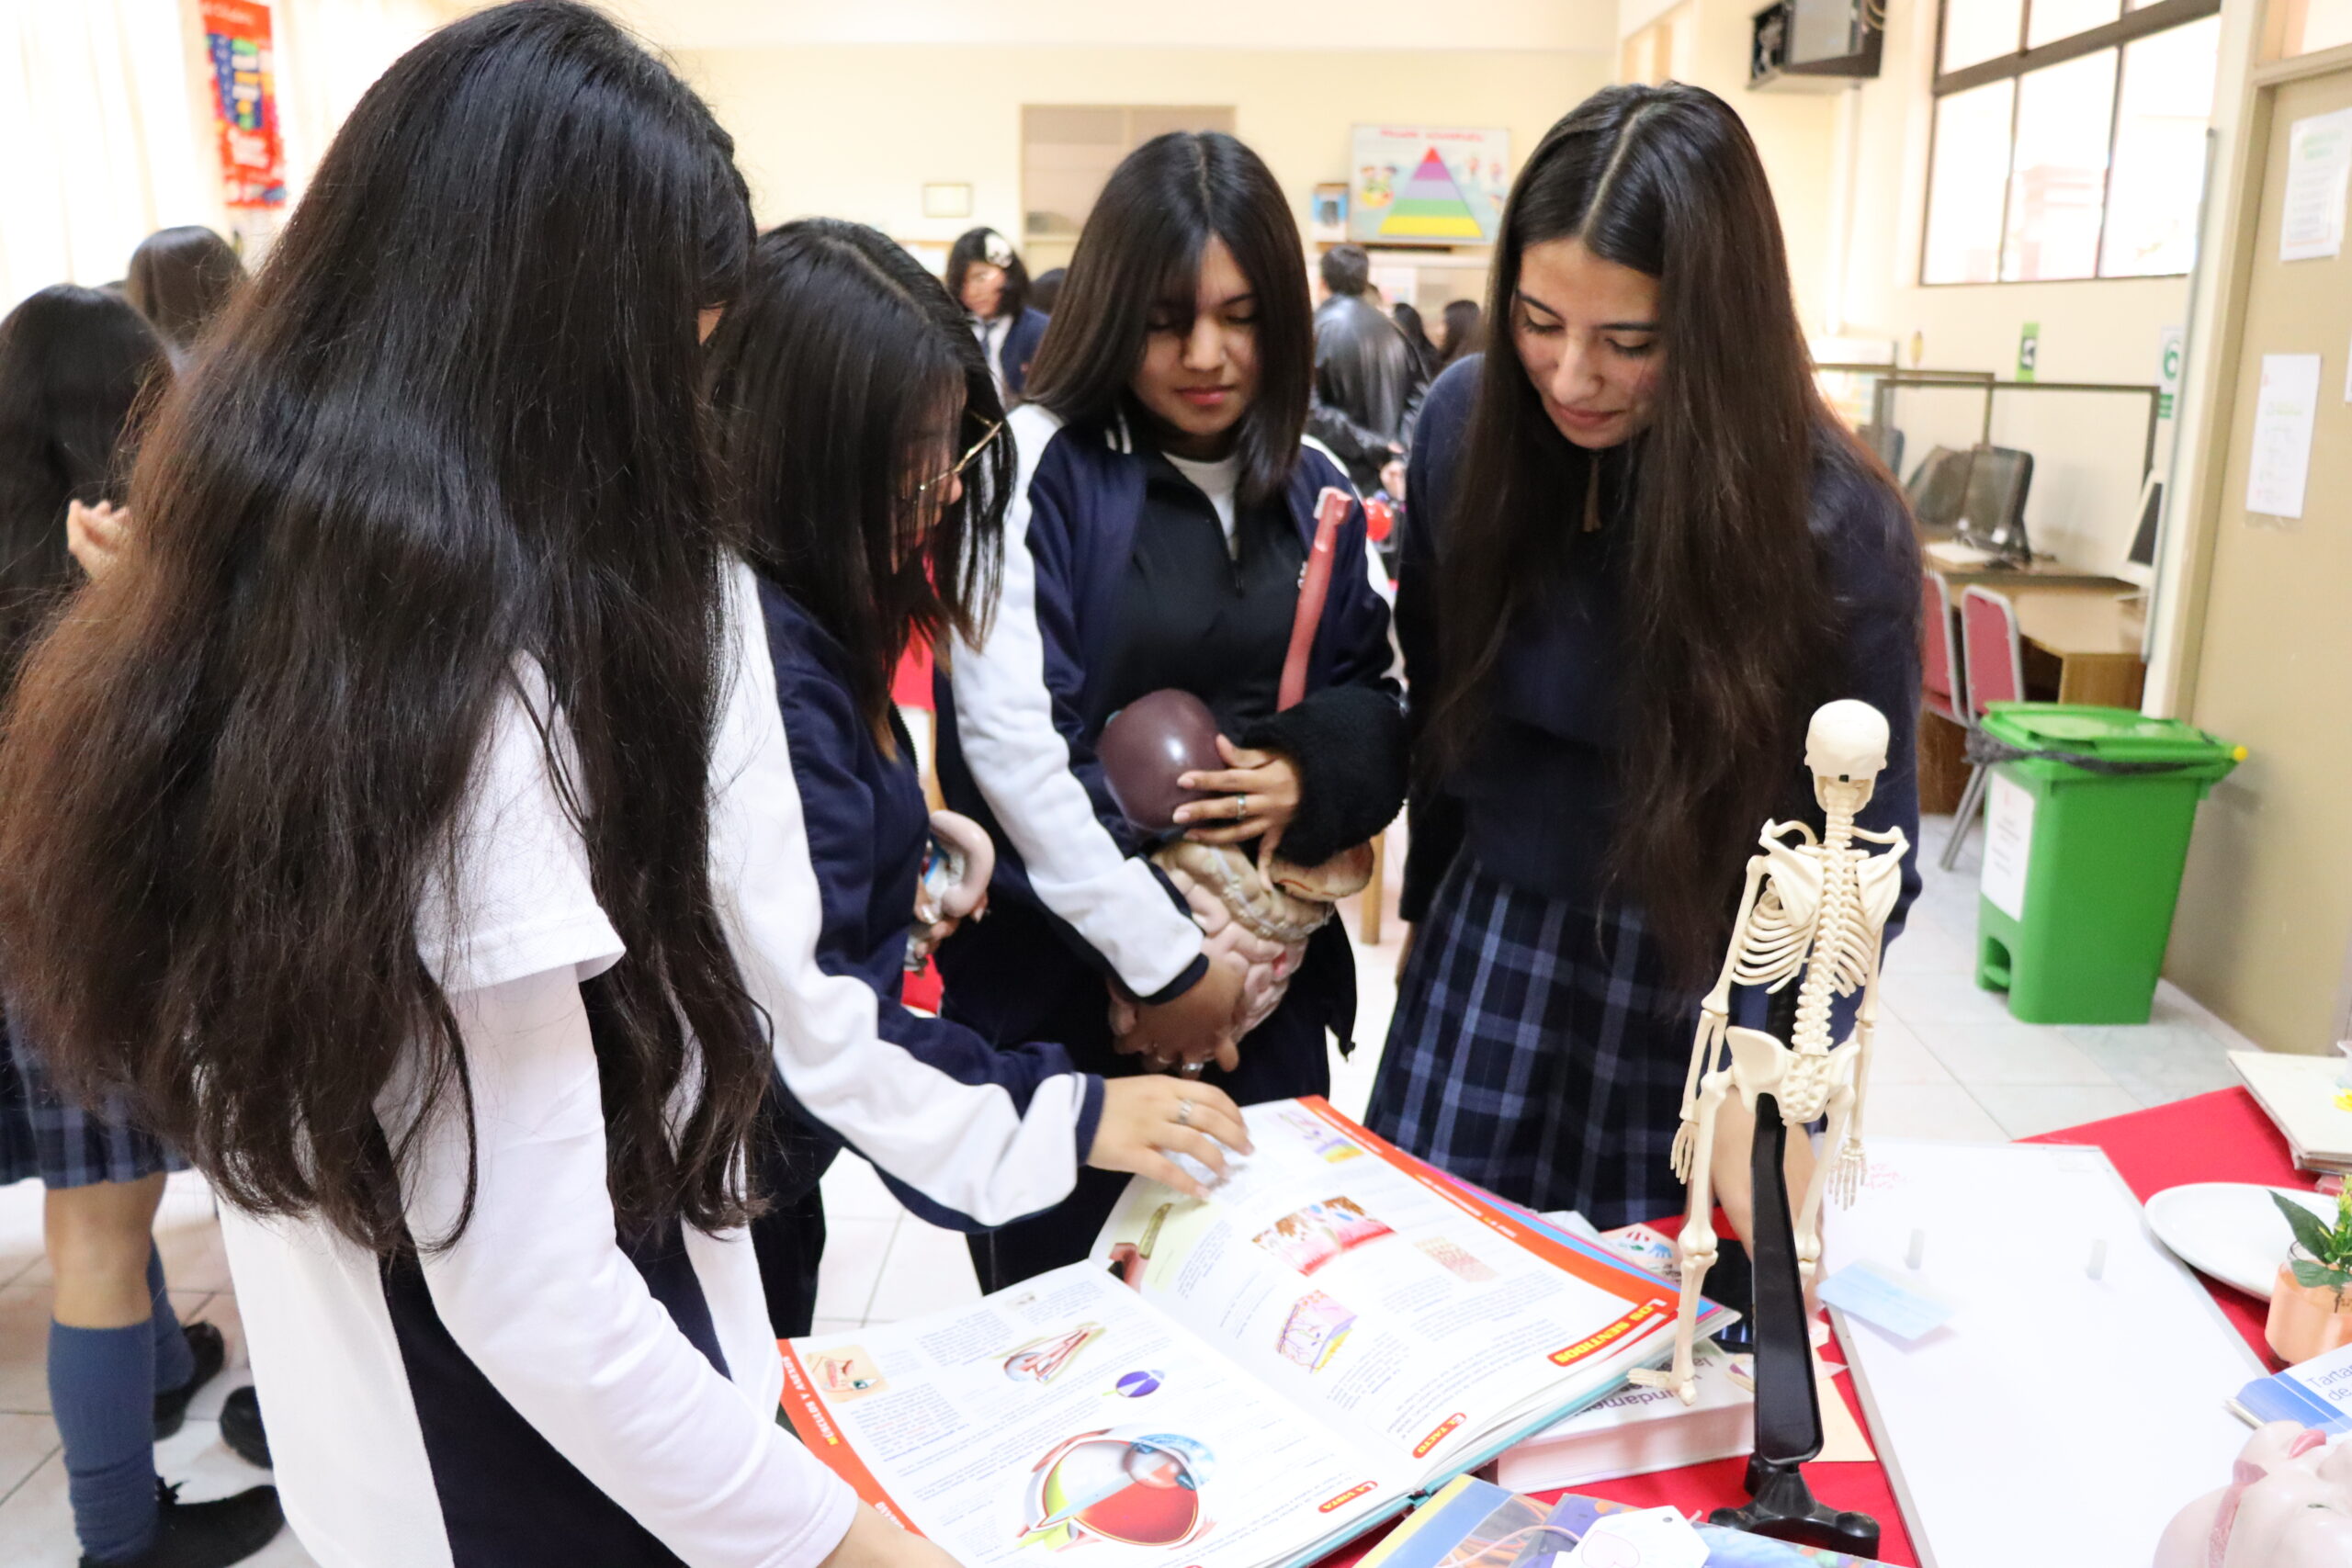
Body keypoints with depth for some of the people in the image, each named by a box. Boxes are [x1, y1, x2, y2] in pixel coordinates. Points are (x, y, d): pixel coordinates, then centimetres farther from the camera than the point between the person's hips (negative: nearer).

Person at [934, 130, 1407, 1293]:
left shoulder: (1313, 491, 9)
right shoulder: (1037, 465, -8)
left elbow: (1381, 697, 13)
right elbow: (1009, 739, -16)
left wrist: (1313, 774, -10)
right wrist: (1161, 959, -14)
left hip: (1269, 986, 5)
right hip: (1064, 984, -4)